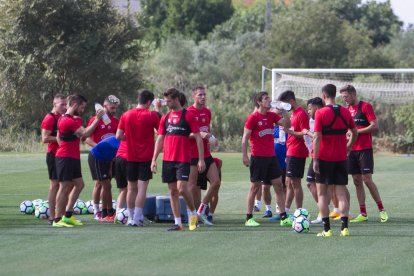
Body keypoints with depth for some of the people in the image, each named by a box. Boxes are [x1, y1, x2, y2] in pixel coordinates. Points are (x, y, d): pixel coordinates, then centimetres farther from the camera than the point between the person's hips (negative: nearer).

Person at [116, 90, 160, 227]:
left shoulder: (126, 115, 2)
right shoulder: (151, 115, -8)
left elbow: (118, 135, 0)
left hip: (130, 157, 4)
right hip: (146, 157, -4)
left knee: (131, 188, 12)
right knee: (142, 188, -3)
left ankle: (131, 217, 16)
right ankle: (137, 218, -9)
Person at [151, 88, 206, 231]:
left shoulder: (187, 116, -4)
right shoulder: (165, 118, 12)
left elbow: (198, 138, -5)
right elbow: (160, 140, 16)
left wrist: (201, 159, -11)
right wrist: (154, 159, 9)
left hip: (183, 159, -5)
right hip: (168, 159, 5)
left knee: (181, 188, -15)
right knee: (173, 191, 4)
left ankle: (193, 213, 8)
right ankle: (178, 223, 7)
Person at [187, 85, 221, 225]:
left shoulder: (207, 112, 13)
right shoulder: (189, 113, -8)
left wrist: (211, 139, 8)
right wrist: (199, 134, -24)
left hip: (206, 154, 7)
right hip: (192, 155, -6)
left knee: (216, 182, -3)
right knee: (193, 186, -2)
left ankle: (201, 210, 10)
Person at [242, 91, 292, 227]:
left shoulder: (272, 115, 10)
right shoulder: (253, 117, -7)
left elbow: (287, 124, 8)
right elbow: (245, 138, -8)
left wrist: (283, 111, -2)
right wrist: (244, 156, -13)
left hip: (271, 157, 6)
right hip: (258, 158, -6)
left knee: (278, 185, 4)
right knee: (255, 186, -1)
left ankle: (283, 217, 6)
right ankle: (249, 218, 6)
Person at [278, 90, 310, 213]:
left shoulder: (301, 114, -13)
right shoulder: (294, 113, 17)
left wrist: (290, 132, -26)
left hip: (297, 153, -10)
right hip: (291, 152, 10)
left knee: (295, 182, -8)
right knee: (288, 183, 12)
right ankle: (285, 211, 17)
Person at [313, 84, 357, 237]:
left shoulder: (320, 113, -10)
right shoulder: (345, 112, 3)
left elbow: (317, 137, -14)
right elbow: (355, 133, 12)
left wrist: (315, 159, -11)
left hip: (324, 158, -3)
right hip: (341, 159, 3)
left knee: (322, 192, 6)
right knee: (341, 193, 7)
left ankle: (326, 228, 1)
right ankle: (344, 227, -3)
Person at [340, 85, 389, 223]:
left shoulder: (365, 106, -7)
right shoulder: (347, 109, 13)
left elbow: (375, 126, -13)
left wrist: (356, 131, -15)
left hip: (365, 149, -7)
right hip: (352, 149, 7)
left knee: (367, 179, -10)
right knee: (357, 181, 5)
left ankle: (382, 210, 1)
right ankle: (363, 214, 8)